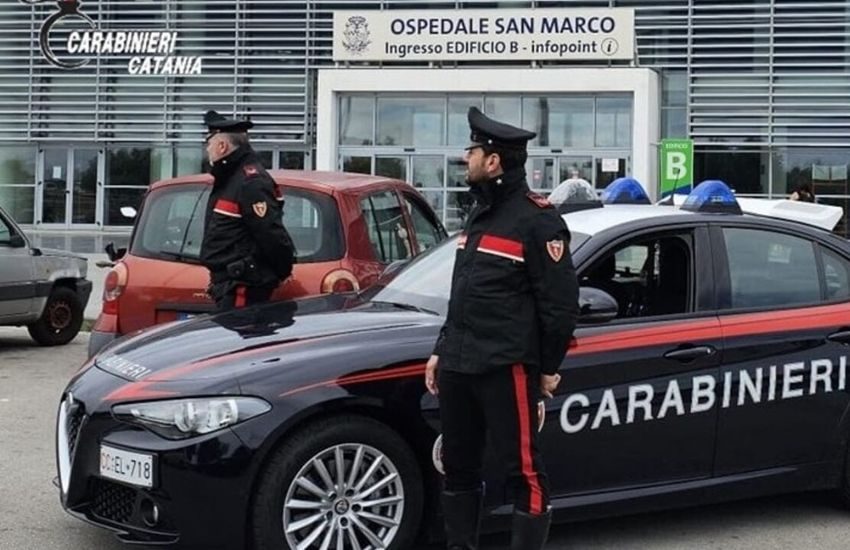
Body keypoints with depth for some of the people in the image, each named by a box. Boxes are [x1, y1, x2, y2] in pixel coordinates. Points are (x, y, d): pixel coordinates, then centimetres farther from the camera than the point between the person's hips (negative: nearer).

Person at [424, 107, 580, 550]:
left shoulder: (537, 221, -11)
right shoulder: (479, 214, 17)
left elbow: (561, 303, -11)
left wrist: (549, 368, -8)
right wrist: (441, 351, 20)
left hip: (506, 368, -9)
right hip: (458, 367, 9)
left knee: (523, 471, -3)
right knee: (458, 467, 15)